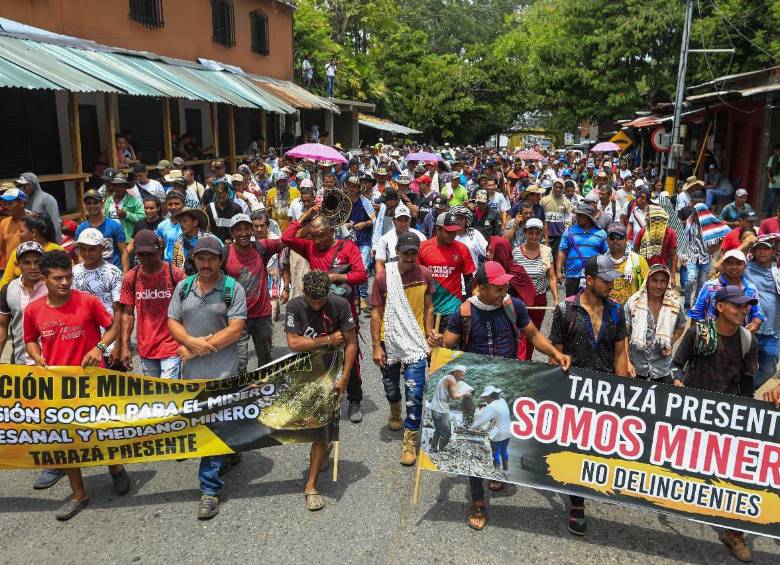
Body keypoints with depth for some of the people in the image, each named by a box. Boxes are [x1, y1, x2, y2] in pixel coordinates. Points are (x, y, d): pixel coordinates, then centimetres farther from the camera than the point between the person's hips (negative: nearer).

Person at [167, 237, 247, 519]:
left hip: (222, 370, -5)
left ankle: (210, 488, 5)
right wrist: (192, 341, -14)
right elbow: (172, 322, 6)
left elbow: (235, 330, -13)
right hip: (191, 369, 5)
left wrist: (197, 348, -12)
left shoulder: (233, 288, -7)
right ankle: (229, 456, 41)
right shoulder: (183, 287, 8)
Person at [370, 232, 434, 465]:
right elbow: (376, 312, -6)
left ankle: (410, 440, 6)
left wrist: (429, 333, 4)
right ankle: (395, 411, 52)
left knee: (415, 393, -7)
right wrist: (376, 346, -7)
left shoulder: (425, 274, -6)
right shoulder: (383, 276, -11)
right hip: (389, 341, 1)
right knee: (391, 387, 19)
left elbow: (428, 307, 6)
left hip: (415, 342, 0)